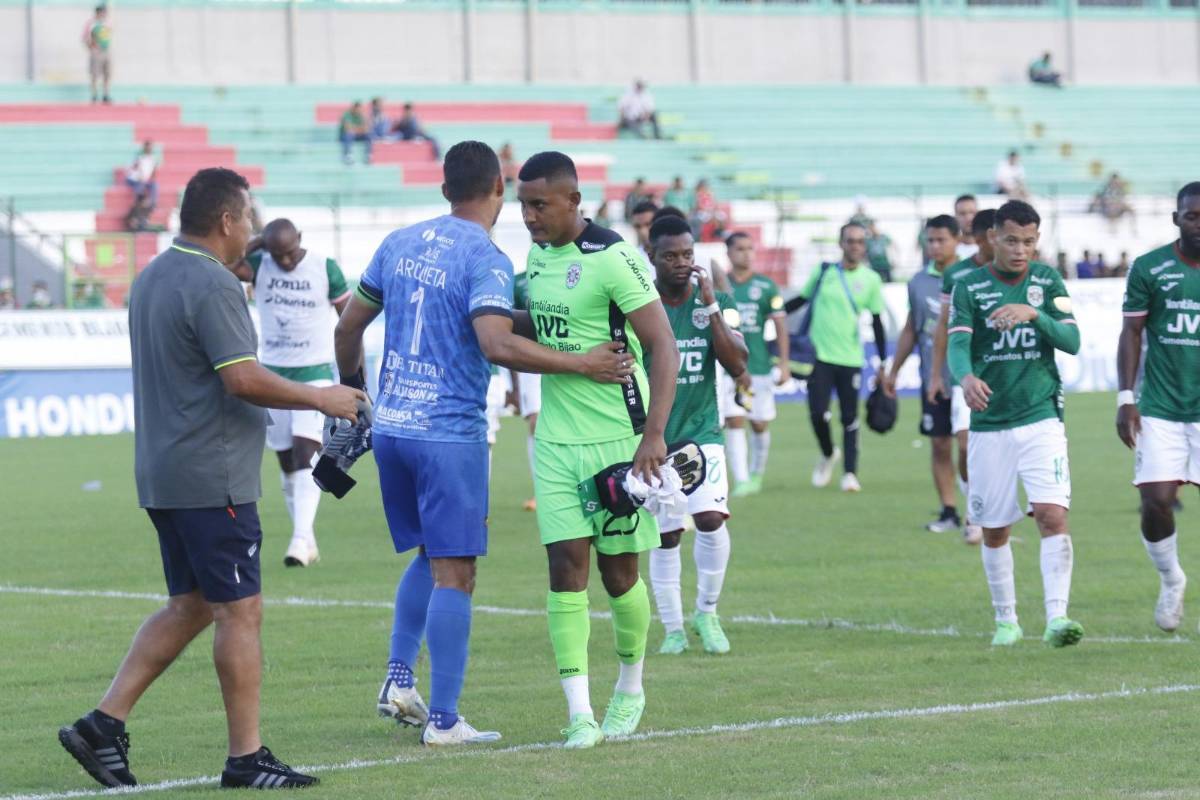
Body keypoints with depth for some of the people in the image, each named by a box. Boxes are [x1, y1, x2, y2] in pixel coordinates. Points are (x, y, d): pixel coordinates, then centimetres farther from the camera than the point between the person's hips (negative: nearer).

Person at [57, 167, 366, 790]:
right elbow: (243, 379, -22)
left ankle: (104, 723, 9)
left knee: (188, 607, 15)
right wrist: (320, 398, -11)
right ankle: (246, 758, 1)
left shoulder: (151, 278, 14)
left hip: (162, 475, 10)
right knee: (240, 610, -3)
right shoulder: (212, 286, -16)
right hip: (212, 479, -10)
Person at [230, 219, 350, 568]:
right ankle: (307, 542, 14)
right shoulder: (259, 265, -1)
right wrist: (255, 243, -18)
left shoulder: (326, 269, -6)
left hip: (315, 373, -4)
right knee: (286, 461, 6)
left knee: (305, 452, -18)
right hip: (273, 372, 4)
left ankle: (301, 537, -26)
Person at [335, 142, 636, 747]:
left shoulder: (400, 243, 9)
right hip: (450, 433, -7)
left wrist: (351, 389, 30)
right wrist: (582, 365, -19)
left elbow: (349, 326, 15)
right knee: (454, 574, -1)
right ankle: (443, 720, -1)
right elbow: (497, 346, -25)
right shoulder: (485, 259, -11)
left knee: (431, 556, 22)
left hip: (390, 425, 7)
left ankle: (398, 677, 10)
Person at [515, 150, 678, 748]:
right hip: (555, 442, 6)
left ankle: (630, 687, 28)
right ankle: (579, 712, -6)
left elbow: (663, 347, -18)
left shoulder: (611, 260, -16)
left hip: (617, 438, -6)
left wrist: (654, 436, -25)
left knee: (617, 569, 4)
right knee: (566, 564, -4)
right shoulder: (538, 256, 8)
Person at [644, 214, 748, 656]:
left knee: (711, 517, -19)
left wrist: (710, 307, -18)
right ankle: (673, 629, 18)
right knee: (664, 537, 3)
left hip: (702, 433, 0)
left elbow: (737, 365, -13)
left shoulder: (716, 302, -1)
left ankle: (706, 612, 1)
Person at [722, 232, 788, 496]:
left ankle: (756, 474, 28)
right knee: (734, 421, -9)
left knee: (759, 424, 7)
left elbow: (780, 325, 4)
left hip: (760, 366, 0)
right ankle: (741, 480, -10)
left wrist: (784, 364, -1)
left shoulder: (766, 287, 2)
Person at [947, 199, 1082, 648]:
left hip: (1041, 418, 0)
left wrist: (1033, 314, -24)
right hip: (988, 425, 0)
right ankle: (1006, 621, 24)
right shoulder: (969, 287, -3)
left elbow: (1072, 341, -6)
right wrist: (966, 377, -38)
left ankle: (1056, 618, -21)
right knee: (994, 530, 8)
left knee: (1053, 515, -17)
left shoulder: (1047, 282, 3)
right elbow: (958, 344, -16)